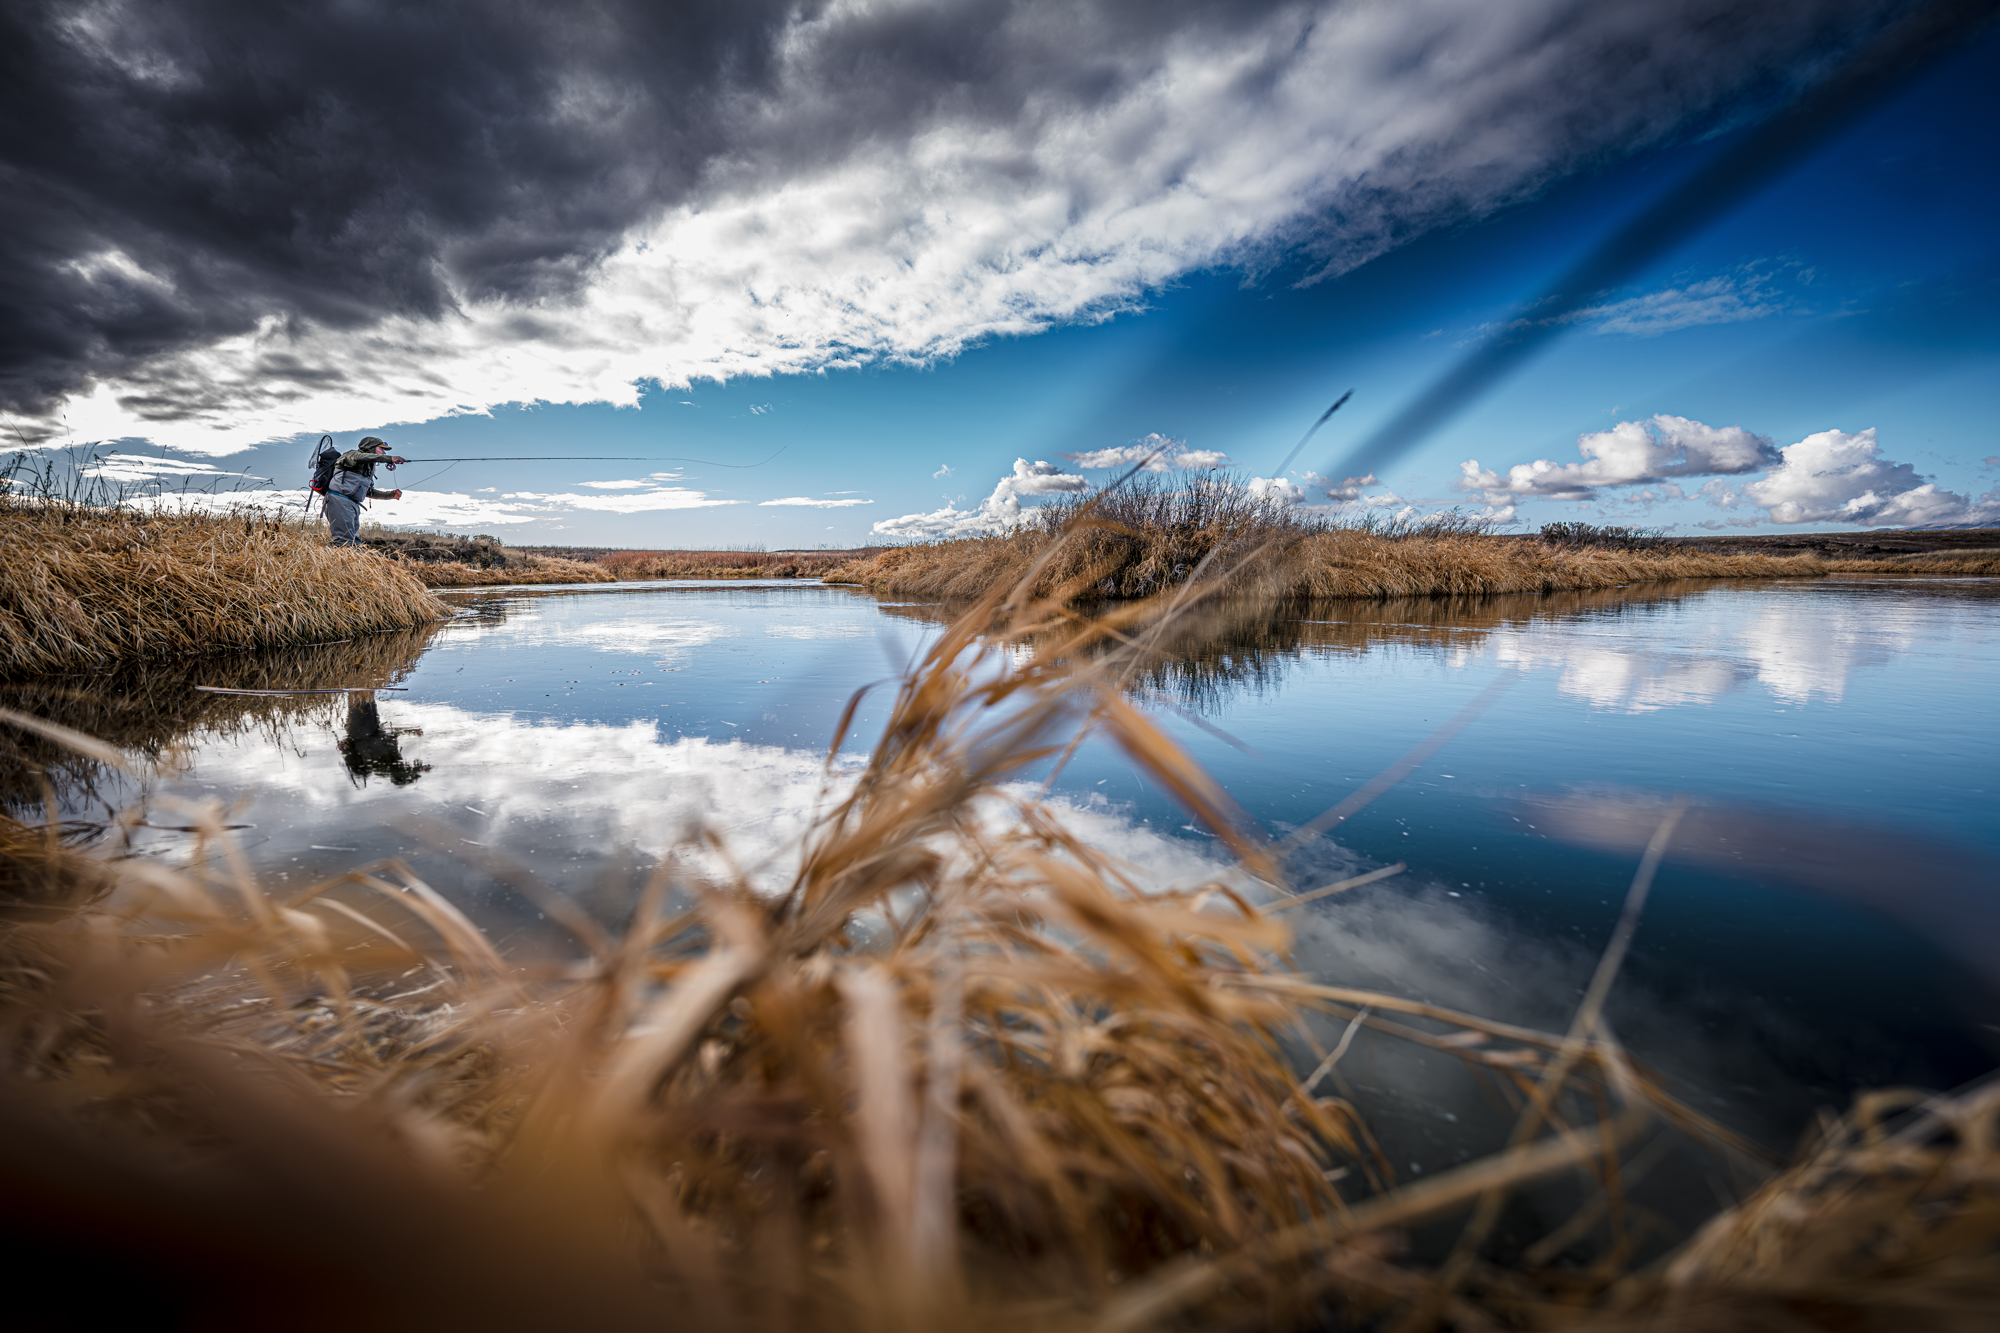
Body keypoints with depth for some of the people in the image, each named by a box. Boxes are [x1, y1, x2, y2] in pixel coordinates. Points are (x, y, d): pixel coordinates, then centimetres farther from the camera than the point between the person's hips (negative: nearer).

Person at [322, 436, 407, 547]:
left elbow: (369, 492, 33)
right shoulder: (352, 454, 1)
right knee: (345, 542, -18)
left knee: (355, 542, 5)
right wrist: (387, 458, -32)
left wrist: (391, 495, 24)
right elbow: (357, 457, -26)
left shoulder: (369, 469, 25)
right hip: (339, 501, -9)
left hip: (353, 505, 9)